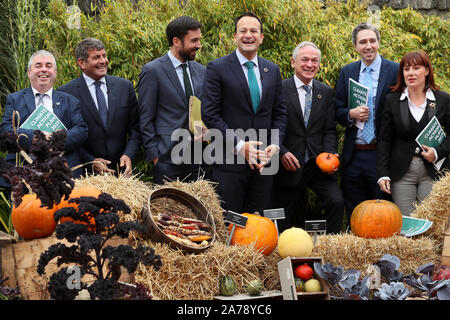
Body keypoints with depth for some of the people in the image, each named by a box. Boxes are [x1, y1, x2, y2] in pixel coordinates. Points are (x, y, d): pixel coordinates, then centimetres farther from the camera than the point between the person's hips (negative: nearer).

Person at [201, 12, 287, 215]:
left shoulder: (273, 70, 12)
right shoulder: (217, 68, -3)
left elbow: (279, 112, 13)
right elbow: (209, 113, -9)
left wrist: (274, 145, -4)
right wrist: (239, 145, -16)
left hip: (263, 161, 4)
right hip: (230, 160, -4)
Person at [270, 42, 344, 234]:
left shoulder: (326, 92, 9)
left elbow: (330, 130, 6)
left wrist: (329, 154, -12)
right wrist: (282, 153, -19)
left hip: (318, 165, 2)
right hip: (289, 166, -2)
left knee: (336, 201, -17)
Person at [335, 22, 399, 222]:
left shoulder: (396, 71, -3)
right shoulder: (347, 72, 10)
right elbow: (337, 111, 12)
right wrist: (351, 114, -11)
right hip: (353, 157, 4)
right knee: (353, 218, 10)